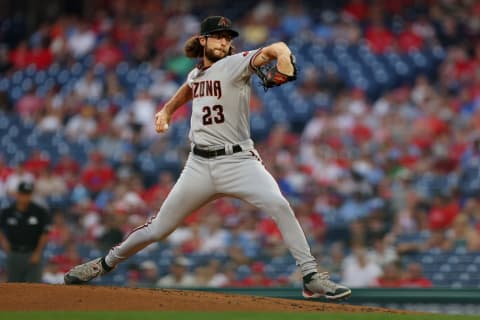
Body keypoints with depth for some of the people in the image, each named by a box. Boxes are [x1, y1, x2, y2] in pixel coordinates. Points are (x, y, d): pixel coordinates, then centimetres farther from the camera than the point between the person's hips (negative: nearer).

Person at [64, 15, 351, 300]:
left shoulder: (236, 65, -6)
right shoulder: (196, 74, 11)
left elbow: (271, 50, -26)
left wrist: (283, 55, -48)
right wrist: (167, 110, 24)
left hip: (238, 160, -4)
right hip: (200, 165, 4)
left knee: (278, 205, -29)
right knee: (158, 229, 8)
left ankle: (311, 277, -25)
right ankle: (105, 264, 30)